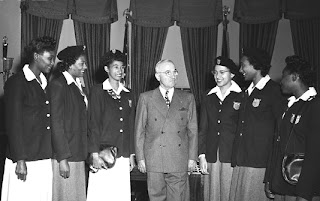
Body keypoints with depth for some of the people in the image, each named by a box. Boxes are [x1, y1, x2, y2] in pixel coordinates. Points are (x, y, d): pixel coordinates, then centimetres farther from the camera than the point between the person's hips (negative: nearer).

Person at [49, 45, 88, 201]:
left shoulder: (77, 86, 14)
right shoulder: (58, 85, -10)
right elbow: (56, 124, -14)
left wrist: (84, 153, 13)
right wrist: (62, 159, -17)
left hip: (78, 155, 8)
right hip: (64, 156, -7)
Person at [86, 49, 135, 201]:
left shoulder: (127, 94, 15)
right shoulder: (98, 91, 0)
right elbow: (93, 124, -4)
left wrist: (131, 154, 13)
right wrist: (95, 154, -11)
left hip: (123, 157, 4)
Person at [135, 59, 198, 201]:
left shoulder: (187, 98, 9)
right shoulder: (146, 98, 5)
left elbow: (192, 130, 9)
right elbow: (139, 130, 4)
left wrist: (192, 158, 4)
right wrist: (140, 158, -1)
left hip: (179, 162, 1)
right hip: (154, 161, -1)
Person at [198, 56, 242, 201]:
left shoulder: (241, 96, 0)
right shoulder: (208, 97, 11)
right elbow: (203, 128, 10)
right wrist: (202, 155, 5)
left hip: (232, 155, -3)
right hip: (211, 155, 3)